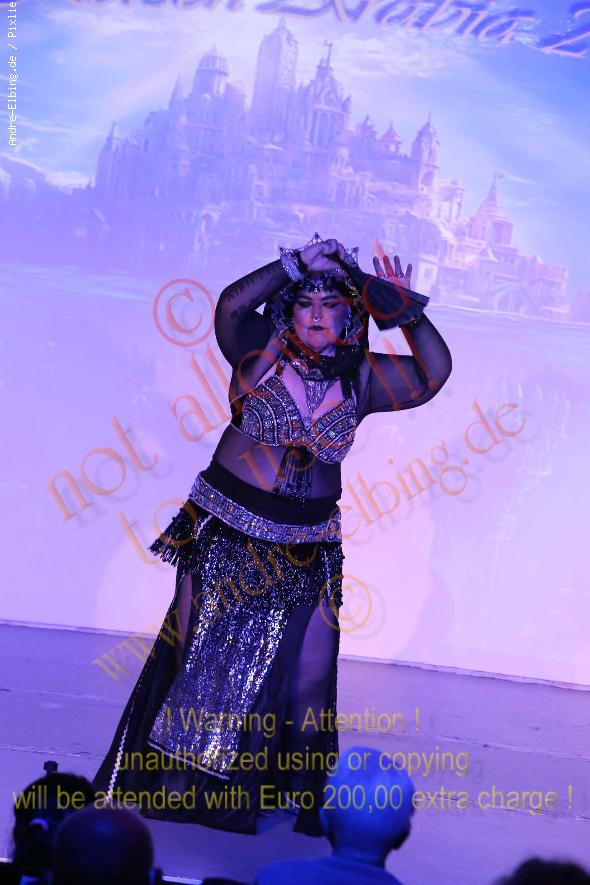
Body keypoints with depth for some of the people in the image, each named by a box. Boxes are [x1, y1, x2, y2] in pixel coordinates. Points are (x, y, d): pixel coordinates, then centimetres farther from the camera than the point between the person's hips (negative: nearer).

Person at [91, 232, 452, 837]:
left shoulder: (362, 377, 3)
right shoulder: (262, 350, -3)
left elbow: (435, 374, -5)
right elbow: (231, 305, -21)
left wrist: (407, 310, -11)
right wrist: (298, 263, -18)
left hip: (307, 556, 2)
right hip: (224, 537, -1)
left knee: (308, 681, 0)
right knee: (198, 660, 5)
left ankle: (305, 808, 17)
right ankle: (172, 791, 22)